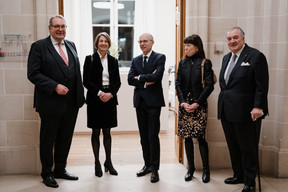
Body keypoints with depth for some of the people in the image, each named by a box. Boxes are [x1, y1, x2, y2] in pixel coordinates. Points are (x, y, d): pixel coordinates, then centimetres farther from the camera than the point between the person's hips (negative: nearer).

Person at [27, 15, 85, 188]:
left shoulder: (71, 45, 12)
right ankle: (47, 173, 26)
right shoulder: (39, 47, -6)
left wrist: (80, 95, 8)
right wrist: (55, 86, -20)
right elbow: (33, 74, -12)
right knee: (48, 140, 9)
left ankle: (60, 169, 32)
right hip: (51, 103, -5)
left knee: (65, 139, 15)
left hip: (71, 103, 6)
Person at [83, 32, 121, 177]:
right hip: (95, 99, -2)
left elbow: (117, 81, 7)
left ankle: (108, 162, 19)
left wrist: (110, 94, -10)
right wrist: (99, 93, -16)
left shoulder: (113, 61, 10)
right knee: (96, 132, 4)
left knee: (107, 132, 9)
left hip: (110, 99, 3)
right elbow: (86, 81, -5)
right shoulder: (90, 59, 1)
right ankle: (97, 163, 14)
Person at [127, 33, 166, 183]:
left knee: (153, 135, -6)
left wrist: (140, 77, -5)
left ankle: (155, 168, 4)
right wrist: (146, 82, -10)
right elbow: (130, 79, 2)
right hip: (140, 101, 5)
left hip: (153, 101, -5)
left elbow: (156, 76, -17)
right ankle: (147, 164, 23)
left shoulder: (160, 58, -1)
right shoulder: (135, 60, 14)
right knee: (143, 135, 11)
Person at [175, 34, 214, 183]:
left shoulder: (205, 63, -1)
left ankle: (206, 169, 10)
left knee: (200, 137, -6)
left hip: (199, 105, -4)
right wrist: (183, 102, -7)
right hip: (184, 105, 4)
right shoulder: (182, 63, 10)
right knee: (187, 137, 6)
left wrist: (197, 103, -12)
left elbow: (209, 86, -5)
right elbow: (178, 84, 6)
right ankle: (191, 168, 19)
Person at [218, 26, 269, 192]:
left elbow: (262, 85, -13)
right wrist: (223, 102, 15)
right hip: (227, 111, 8)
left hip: (246, 112, -7)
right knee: (233, 147, 16)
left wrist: (258, 106, -19)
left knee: (248, 148, 3)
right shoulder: (227, 58, 16)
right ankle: (238, 175, 31)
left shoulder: (256, 56, -8)